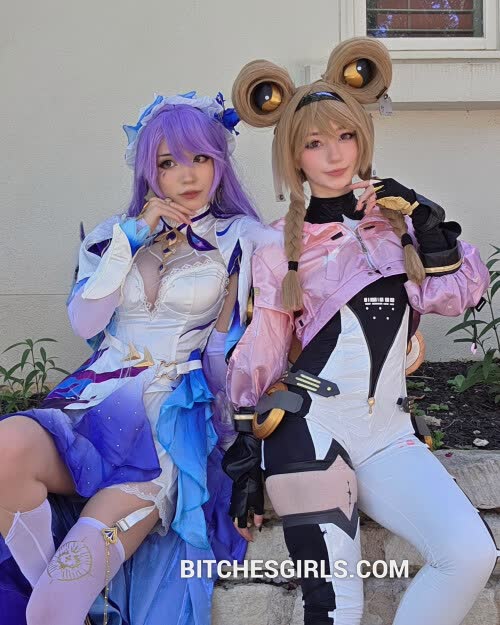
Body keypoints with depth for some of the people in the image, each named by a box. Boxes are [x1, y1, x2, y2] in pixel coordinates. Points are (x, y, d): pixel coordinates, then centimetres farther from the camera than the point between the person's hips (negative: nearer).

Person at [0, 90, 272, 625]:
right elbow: (84, 323, 4)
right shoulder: (116, 234, 17)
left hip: (176, 420, -4)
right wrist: (133, 238, -1)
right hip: (97, 402, 4)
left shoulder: (243, 240, 7)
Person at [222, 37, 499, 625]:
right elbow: (257, 355, 3)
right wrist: (245, 456, 0)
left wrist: (427, 223, -6)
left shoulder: (396, 216, 13)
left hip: (388, 433, 3)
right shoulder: (280, 245, 5)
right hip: (309, 430, -3)